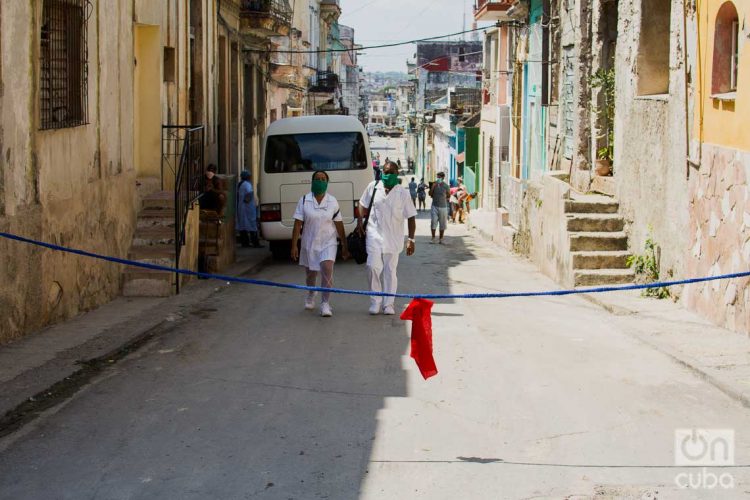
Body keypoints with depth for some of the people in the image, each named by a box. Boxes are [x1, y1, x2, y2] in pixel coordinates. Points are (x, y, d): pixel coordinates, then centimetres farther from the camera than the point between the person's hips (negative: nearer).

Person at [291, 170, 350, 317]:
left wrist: (344, 246, 4)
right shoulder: (304, 201, -5)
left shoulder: (332, 202, -2)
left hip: (328, 243, -1)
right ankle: (311, 294, 47)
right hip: (309, 243, 1)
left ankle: (325, 304, -14)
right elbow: (297, 224, -5)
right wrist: (294, 245, -10)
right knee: (311, 273, 16)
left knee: (327, 270, -20)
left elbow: (339, 225, 2)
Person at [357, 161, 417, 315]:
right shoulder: (373, 187, 0)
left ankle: (388, 304, 17)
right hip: (375, 234, 0)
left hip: (393, 237, 0)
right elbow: (362, 204, 17)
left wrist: (411, 240, -8)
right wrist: (360, 220, 4)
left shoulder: (402, 193, -5)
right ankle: (375, 301, 3)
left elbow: (411, 217, -3)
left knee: (390, 270, 6)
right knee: (373, 266, -12)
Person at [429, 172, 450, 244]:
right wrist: (433, 186, -10)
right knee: (433, 222, -8)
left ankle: (441, 239, 14)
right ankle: (433, 238, 2)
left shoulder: (446, 186, -2)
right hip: (434, 206, 0)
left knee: (442, 224, 5)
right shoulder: (434, 184, 2)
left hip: (443, 207, 0)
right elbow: (430, 194, -1)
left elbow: (448, 196, 7)